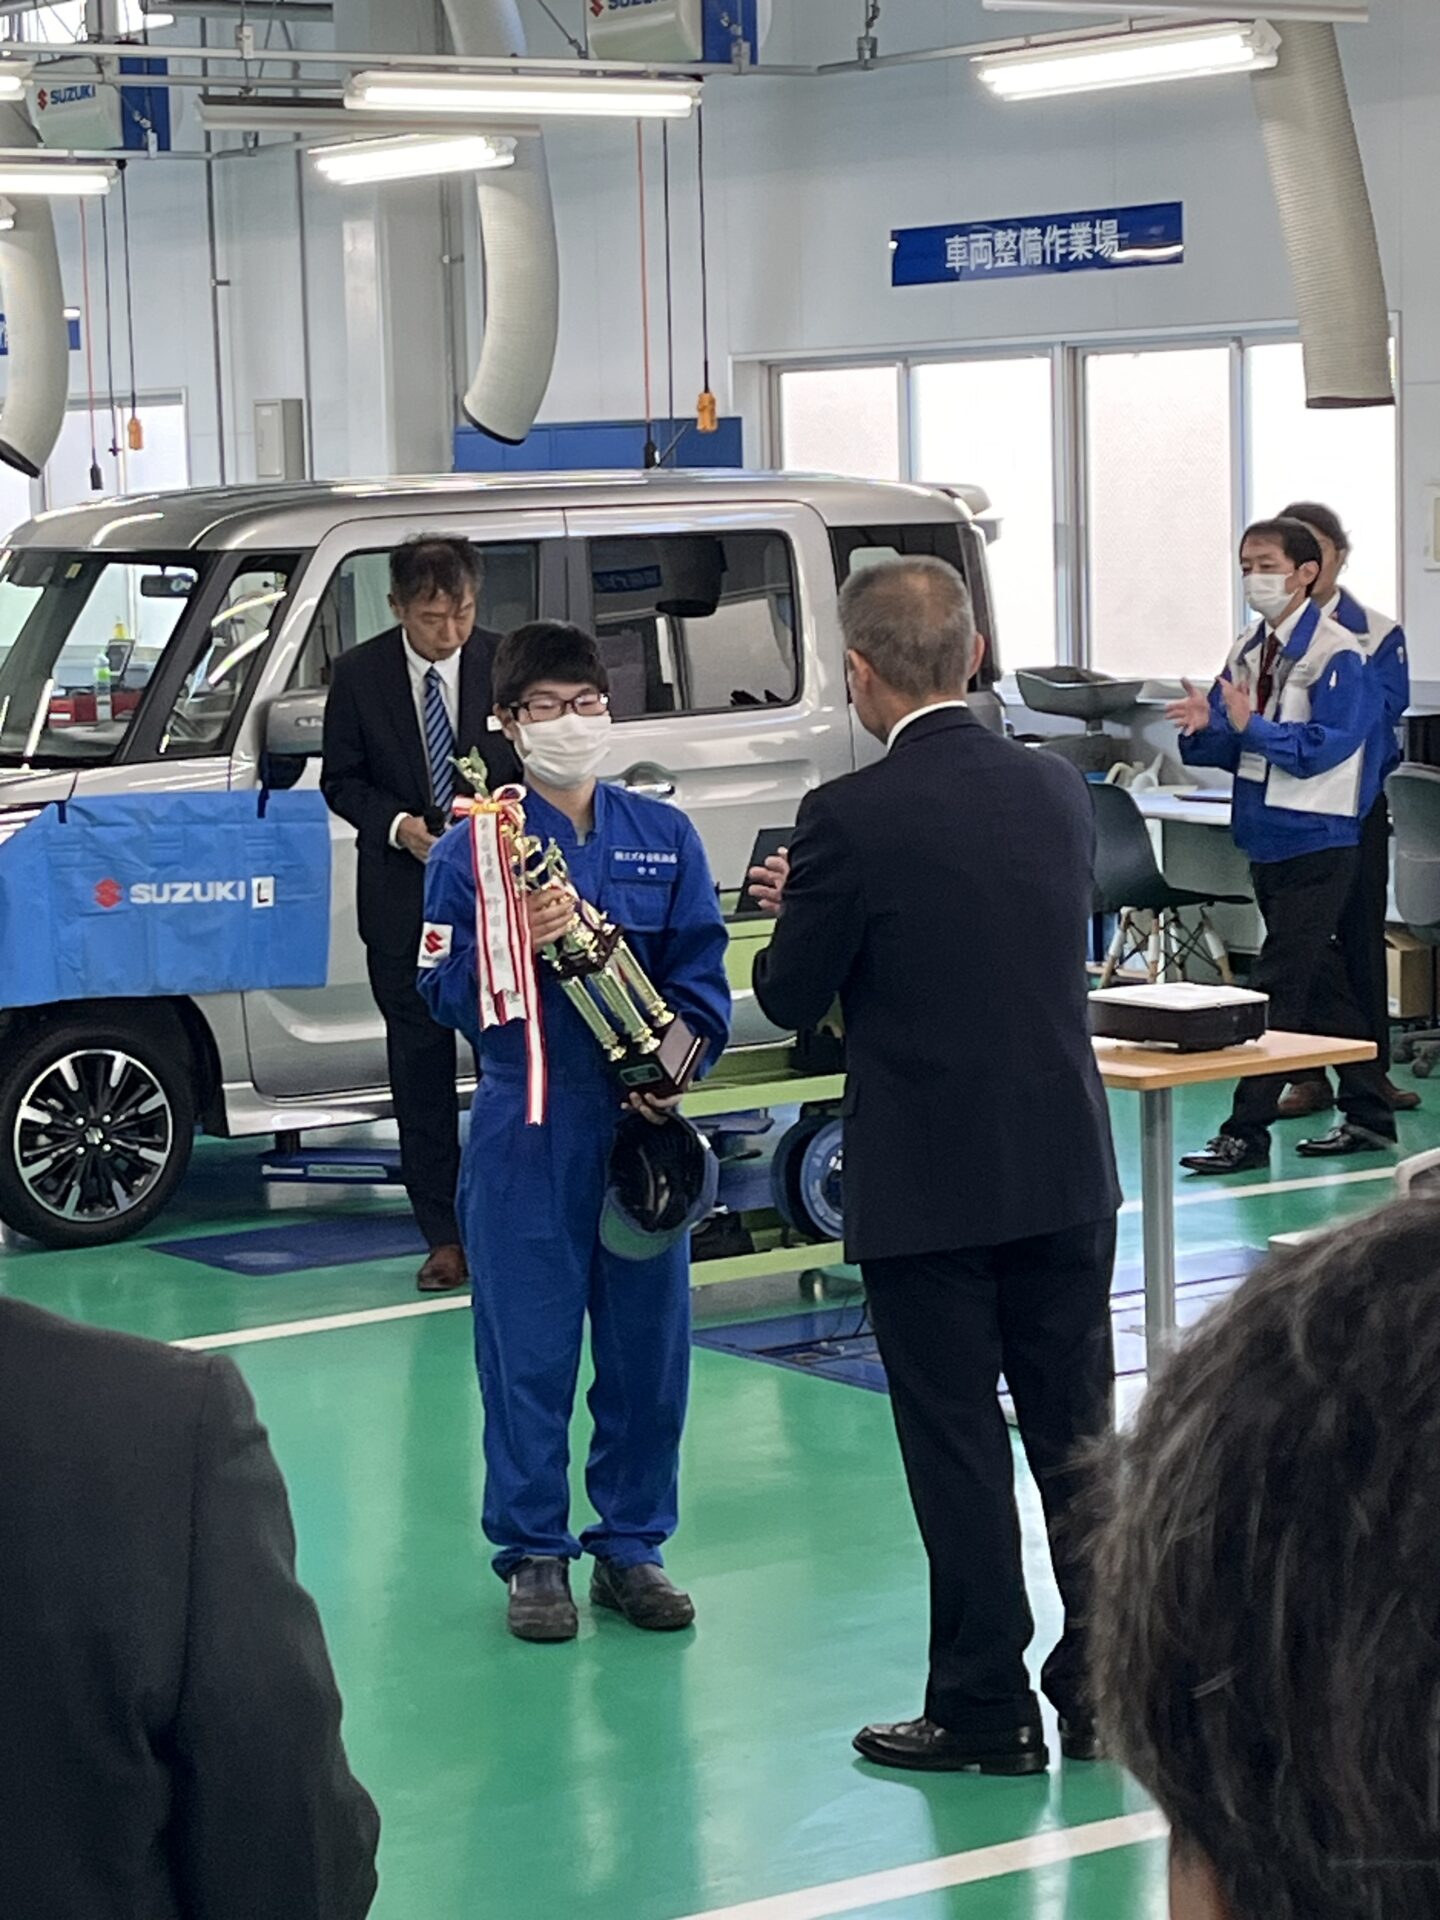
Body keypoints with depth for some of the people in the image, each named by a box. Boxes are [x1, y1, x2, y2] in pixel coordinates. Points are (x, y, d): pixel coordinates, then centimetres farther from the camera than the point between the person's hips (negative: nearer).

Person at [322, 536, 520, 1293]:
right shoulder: (359, 674, -3)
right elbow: (341, 781, 3)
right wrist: (397, 825, -14)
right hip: (402, 898, 1)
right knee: (419, 1061, 5)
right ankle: (443, 1235, 12)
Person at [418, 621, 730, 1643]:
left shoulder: (665, 836, 8)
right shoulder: (474, 846, -1)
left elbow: (702, 973, 6)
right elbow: (447, 995, -5)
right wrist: (516, 941, -23)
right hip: (526, 1128, -3)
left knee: (649, 1343, 8)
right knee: (529, 1348, 2)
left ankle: (633, 1545, 21)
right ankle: (532, 1552, 14)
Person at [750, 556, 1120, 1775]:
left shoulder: (852, 820, -16)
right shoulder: (1059, 791, 2)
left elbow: (792, 999, -7)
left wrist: (793, 911, 15)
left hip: (928, 1190, -5)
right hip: (1066, 1171, 5)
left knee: (959, 1453, 4)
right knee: (1077, 1434, 13)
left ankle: (986, 1709, 11)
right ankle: (1104, 1687, 21)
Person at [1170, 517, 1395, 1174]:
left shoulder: (1335, 655, -12)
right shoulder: (1248, 652, 11)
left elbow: (1324, 746, -21)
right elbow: (1227, 747, 10)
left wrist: (1250, 725, -27)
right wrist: (1203, 729, -12)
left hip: (1317, 843, -8)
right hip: (1266, 840, 8)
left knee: (1278, 986, -9)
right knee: (1323, 982, 14)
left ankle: (1246, 1131, -8)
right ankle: (1367, 1116, 24)